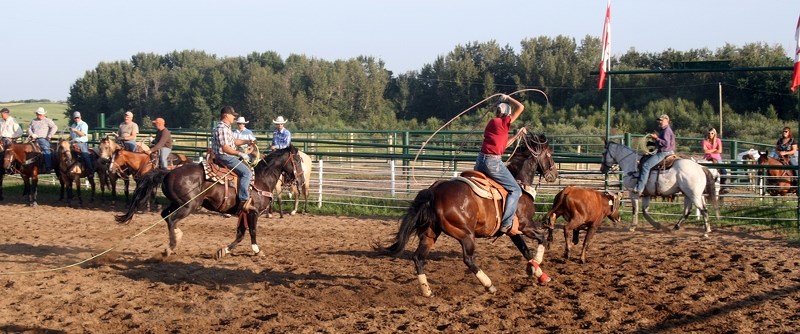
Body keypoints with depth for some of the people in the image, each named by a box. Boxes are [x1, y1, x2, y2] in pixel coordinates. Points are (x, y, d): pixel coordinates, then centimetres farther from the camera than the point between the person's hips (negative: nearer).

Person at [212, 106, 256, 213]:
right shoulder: (222, 129, -18)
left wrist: (246, 142, 15)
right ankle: (244, 201, -28)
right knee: (247, 172, -21)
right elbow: (225, 148, -24)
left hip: (228, 156, 11)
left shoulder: (226, 128, 16)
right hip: (224, 157, -11)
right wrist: (240, 154, -20)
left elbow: (233, 141, 26)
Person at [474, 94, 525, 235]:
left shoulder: (491, 123, 17)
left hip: (480, 160, 8)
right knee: (515, 190, -1)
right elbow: (521, 107, -7)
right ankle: (506, 225, -11)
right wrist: (507, 98, 6)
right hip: (493, 161, -8)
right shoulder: (503, 123, -6)